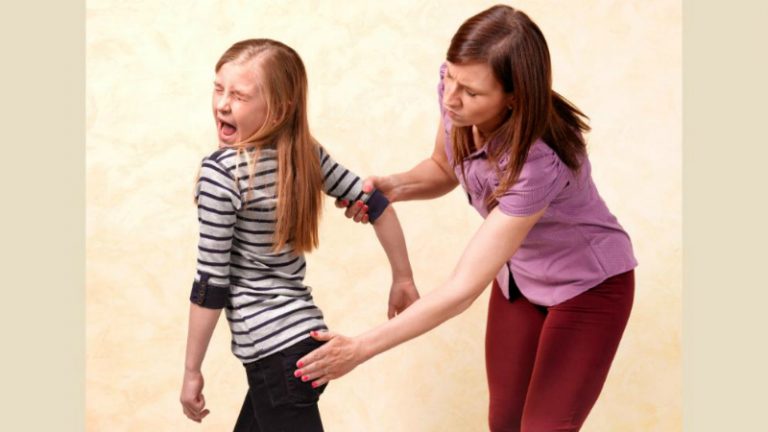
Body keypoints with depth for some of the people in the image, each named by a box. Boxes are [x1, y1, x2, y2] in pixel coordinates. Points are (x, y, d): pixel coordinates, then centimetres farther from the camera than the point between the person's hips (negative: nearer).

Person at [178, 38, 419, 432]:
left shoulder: (220, 172, -17)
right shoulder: (306, 152, 1)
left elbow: (211, 283, -15)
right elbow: (375, 204, 6)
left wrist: (192, 370, -5)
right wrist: (403, 279, 18)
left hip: (272, 350, -7)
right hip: (308, 334, 8)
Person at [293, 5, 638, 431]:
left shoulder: (538, 163, -39)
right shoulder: (454, 94, -21)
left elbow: (461, 290, -35)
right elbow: (443, 169, 2)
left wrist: (360, 348, -31)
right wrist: (395, 186, -20)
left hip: (588, 287, -6)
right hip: (517, 275, 6)